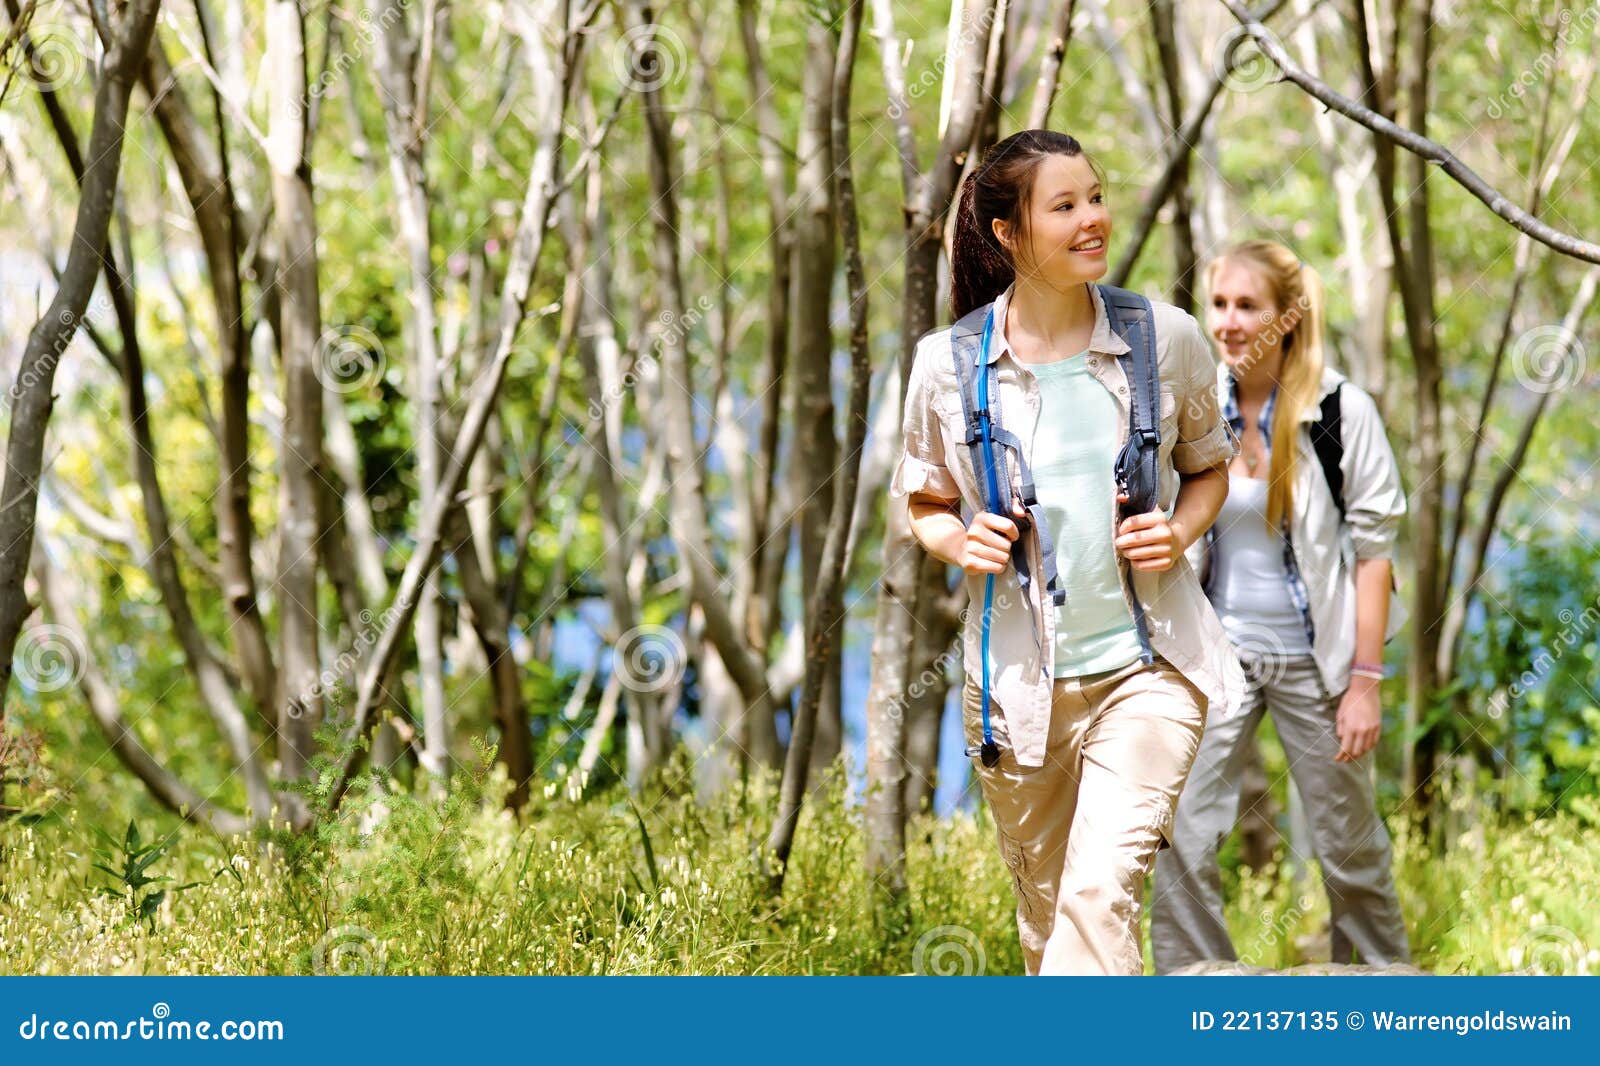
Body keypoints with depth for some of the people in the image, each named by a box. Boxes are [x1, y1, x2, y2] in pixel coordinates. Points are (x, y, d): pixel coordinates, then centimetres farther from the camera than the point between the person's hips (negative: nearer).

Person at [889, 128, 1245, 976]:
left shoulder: (1166, 338, -1)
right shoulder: (947, 364, -2)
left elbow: (1209, 466, 14)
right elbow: (923, 502, 12)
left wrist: (1179, 532, -7)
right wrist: (959, 541, -11)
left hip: (1147, 661, -1)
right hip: (1015, 676, 1)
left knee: (1103, 888, -19)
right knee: (1045, 913, 11)